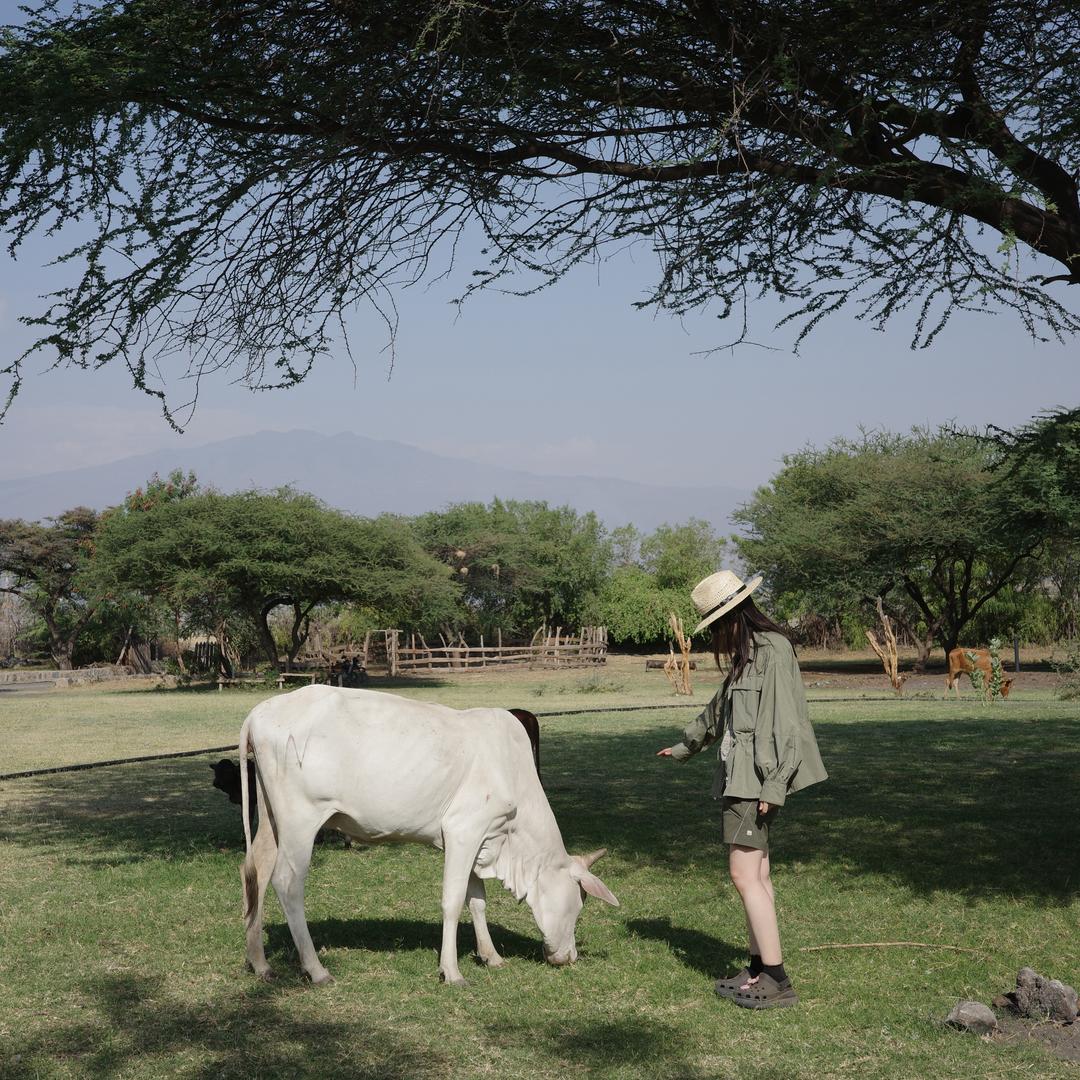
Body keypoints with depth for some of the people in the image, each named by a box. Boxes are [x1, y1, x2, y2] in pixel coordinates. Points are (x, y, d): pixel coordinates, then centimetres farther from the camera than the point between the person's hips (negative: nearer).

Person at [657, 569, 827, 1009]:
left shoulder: (773, 650, -14)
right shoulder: (746, 655, 17)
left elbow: (783, 722, -20)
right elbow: (719, 709, 32)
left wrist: (773, 786, -22)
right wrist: (685, 746, 45)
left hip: (758, 780, -10)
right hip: (740, 778, 10)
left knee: (745, 875, -10)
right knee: (755, 875, 11)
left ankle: (777, 981, -5)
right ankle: (758, 969, 17)